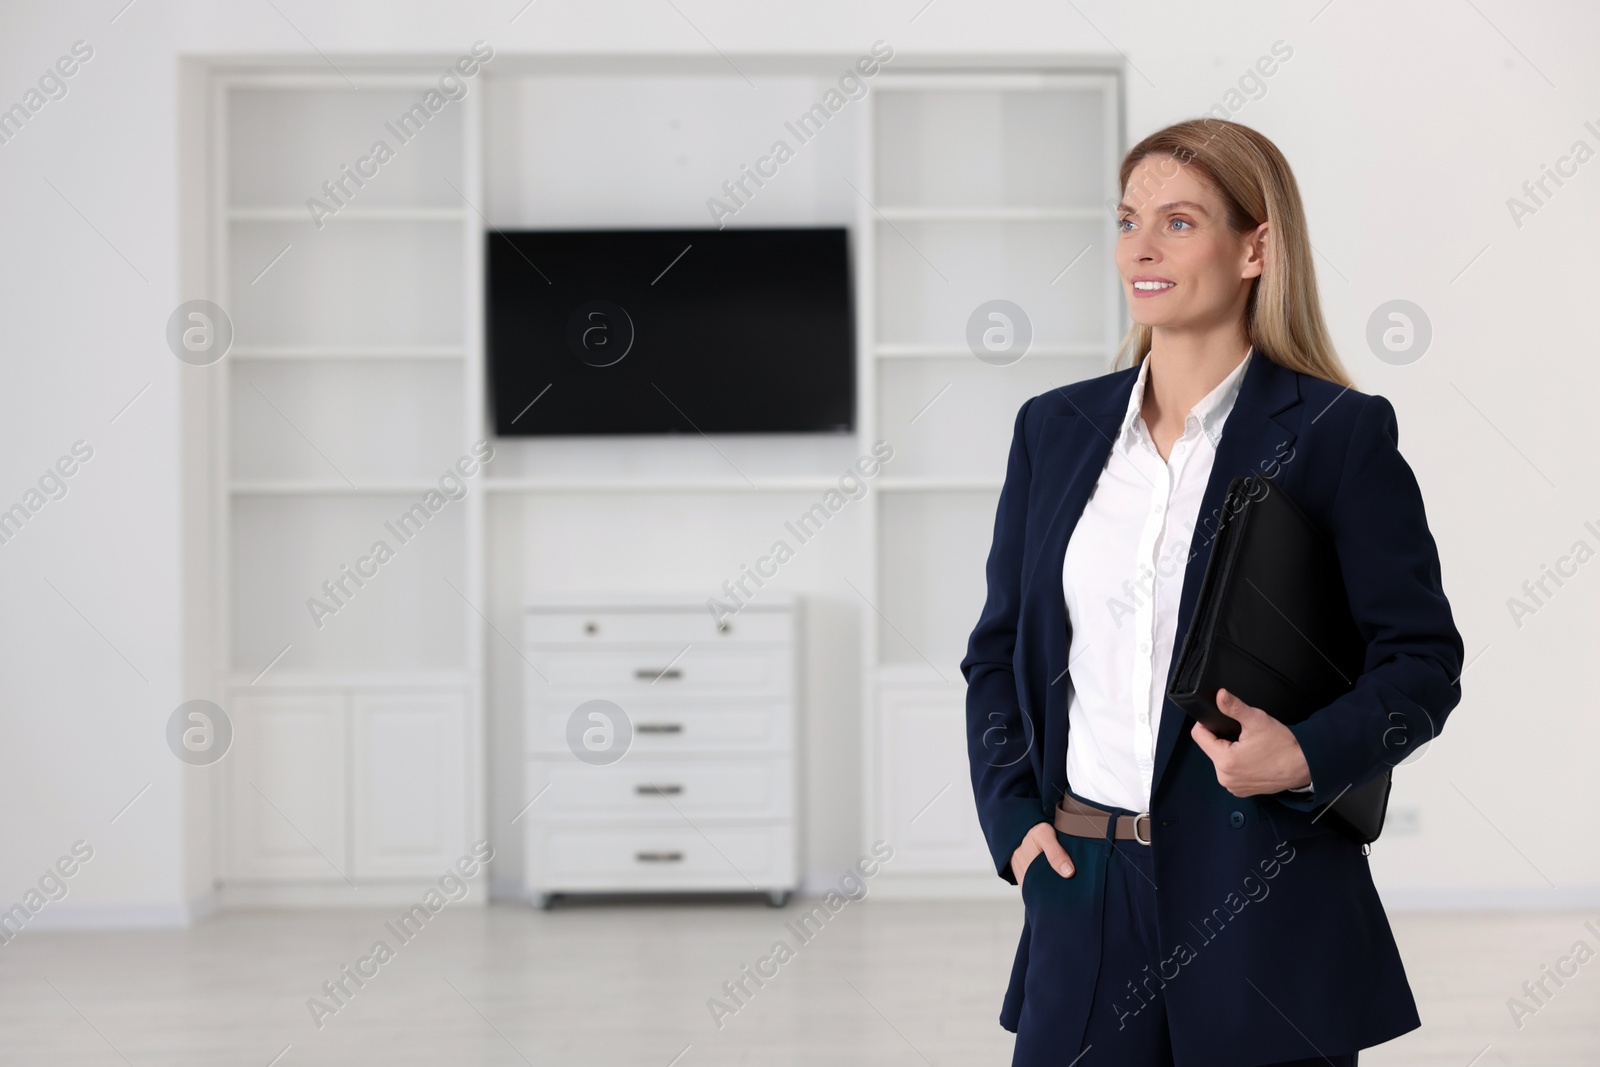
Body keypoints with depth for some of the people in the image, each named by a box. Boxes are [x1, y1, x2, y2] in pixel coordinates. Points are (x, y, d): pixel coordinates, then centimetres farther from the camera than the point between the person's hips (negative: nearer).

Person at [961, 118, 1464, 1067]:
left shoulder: (1338, 433, -4)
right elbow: (999, 650, 15)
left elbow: (1423, 659, -3)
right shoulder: (1056, 428, 9)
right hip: (1081, 883, 4)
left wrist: (1308, 759, -19)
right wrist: (1012, 814, 1)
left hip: (1261, 905, -3)